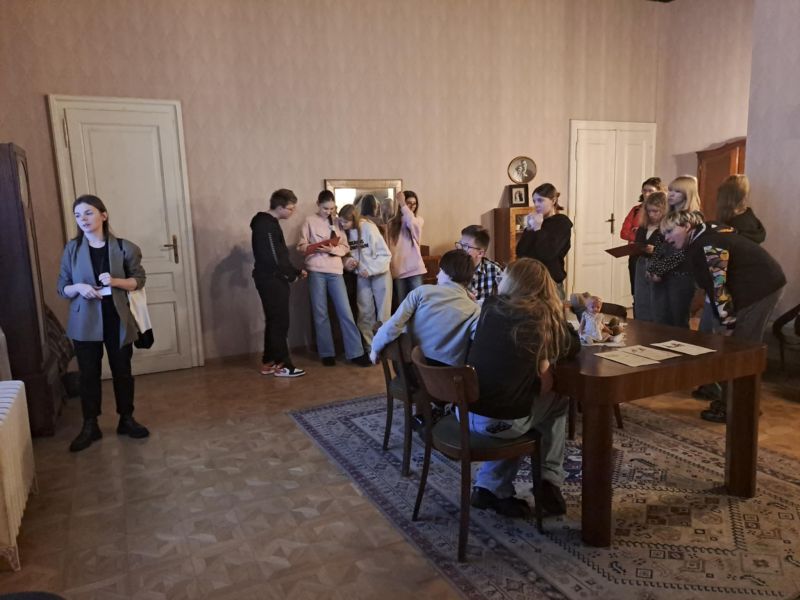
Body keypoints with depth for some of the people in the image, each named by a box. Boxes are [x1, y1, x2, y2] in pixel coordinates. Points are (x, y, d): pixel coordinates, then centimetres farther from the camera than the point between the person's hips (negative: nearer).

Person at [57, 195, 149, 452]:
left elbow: (139, 279, 0)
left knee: (122, 371, 9)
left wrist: (116, 281, -18)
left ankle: (126, 419, 25)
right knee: (88, 374, 7)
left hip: (118, 320, 0)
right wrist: (79, 288, -17)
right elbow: (62, 288, 4)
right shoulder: (72, 249, 0)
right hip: (85, 322, 1)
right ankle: (90, 426, 19)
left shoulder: (123, 247, -4)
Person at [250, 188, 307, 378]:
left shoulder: (269, 223, 16)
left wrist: (295, 271, 11)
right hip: (271, 281, -10)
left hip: (272, 280, 10)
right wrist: (292, 274, -10)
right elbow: (272, 258, -23)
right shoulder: (266, 225, -17)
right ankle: (282, 365, 2)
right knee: (279, 322, -5)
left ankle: (269, 363, 20)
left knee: (274, 322, 13)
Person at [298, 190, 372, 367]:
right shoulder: (310, 221, 4)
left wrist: (333, 249, -13)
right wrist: (319, 247, -16)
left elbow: (345, 247, 7)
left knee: (345, 312, -1)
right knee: (321, 314, 4)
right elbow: (302, 246, -1)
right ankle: (327, 353, 13)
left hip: (335, 271, 2)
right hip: (316, 271, -2)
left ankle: (356, 353, 2)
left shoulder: (337, 221, 11)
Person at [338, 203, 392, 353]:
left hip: (380, 274, -4)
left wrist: (370, 270, -24)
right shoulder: (345, 232, -4)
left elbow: (385, 254, -18)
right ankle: (370, 348, 14)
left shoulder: (369, 228, -19)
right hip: (362, 276, 4)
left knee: (383, 313, 5)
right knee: (365, 313, 5)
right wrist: (347, 263, -14)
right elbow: (349, 254, 8)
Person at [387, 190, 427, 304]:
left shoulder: (418, 220, 6)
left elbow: (411, 223, -19)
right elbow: (388, 246, 6)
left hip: (414, 268, -1)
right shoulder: (392, 223, 9)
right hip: (398, 269, 1)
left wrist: (402, 204, -13)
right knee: (401, 303, 6)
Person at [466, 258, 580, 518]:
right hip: (505, 421, -3)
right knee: (559, 401, 23)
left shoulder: (490, 307, 4)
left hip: (466, 413, 3)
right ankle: (550, 481, 23)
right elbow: (574, 348, 14)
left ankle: (489, 487, 28)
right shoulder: (544, 316, -5)